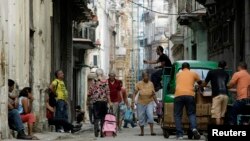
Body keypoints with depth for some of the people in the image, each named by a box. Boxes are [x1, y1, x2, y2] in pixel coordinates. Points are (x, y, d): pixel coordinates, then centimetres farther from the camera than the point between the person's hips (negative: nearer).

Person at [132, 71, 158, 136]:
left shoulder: (151, 84, 5)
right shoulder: (139, 84, -2)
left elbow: (153, 94, 13)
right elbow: (135, 93, -3)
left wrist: (157, 102, 11)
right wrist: (133, 100, -17)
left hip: (149, 102, 0)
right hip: (141, 103, 0)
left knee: (150, 115, -19)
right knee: (141, 117, 4)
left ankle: (152, 131, -20)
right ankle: (142, 132, 19)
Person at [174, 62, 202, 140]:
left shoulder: (178, 74, 25)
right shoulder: (193, 73, 21)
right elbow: (200, 83, 38)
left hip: (178, 95, 0)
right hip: (189, 95, 0)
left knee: (178, 115, 4)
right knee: (191, 113, 9)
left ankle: (179, 134, -5)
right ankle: (194, 128, -18)